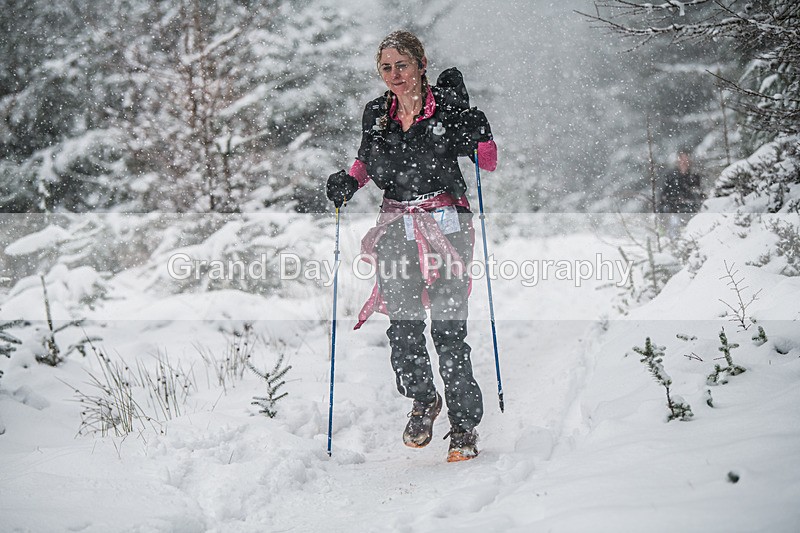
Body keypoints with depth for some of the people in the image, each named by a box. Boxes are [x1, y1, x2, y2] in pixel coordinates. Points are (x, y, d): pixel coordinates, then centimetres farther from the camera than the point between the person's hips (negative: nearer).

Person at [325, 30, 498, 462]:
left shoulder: (447, 105, -4)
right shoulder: (376, 114, 7)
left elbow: (489, 163, -1)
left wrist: (478, 131, -18)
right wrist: (349, 181, 4)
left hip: (446, 225, -3)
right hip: (397, 228, 3)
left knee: (448, 329, -9)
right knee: (403, 325, -6)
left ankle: (464, 427, 3)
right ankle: (422, 400, 22)